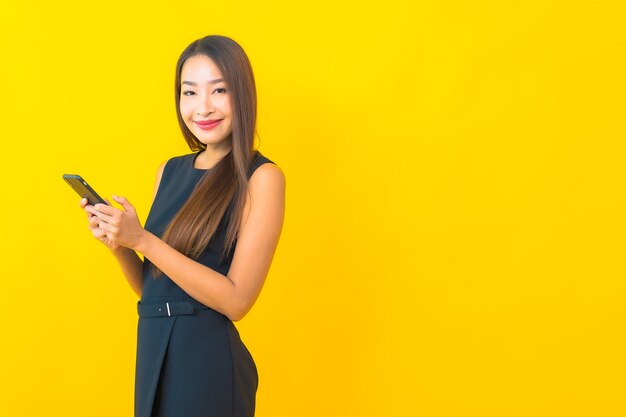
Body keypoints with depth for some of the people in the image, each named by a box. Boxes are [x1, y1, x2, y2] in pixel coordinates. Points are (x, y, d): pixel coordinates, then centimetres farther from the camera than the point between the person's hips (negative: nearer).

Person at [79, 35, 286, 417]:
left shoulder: (261, 177, -12)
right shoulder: (170, 171, 7)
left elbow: (236, 300, -18)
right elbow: (151, 288, 12)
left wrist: (141, 240, -19)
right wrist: (118, 245, -8)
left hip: (209, 360, -6)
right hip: (152, 352, 6)